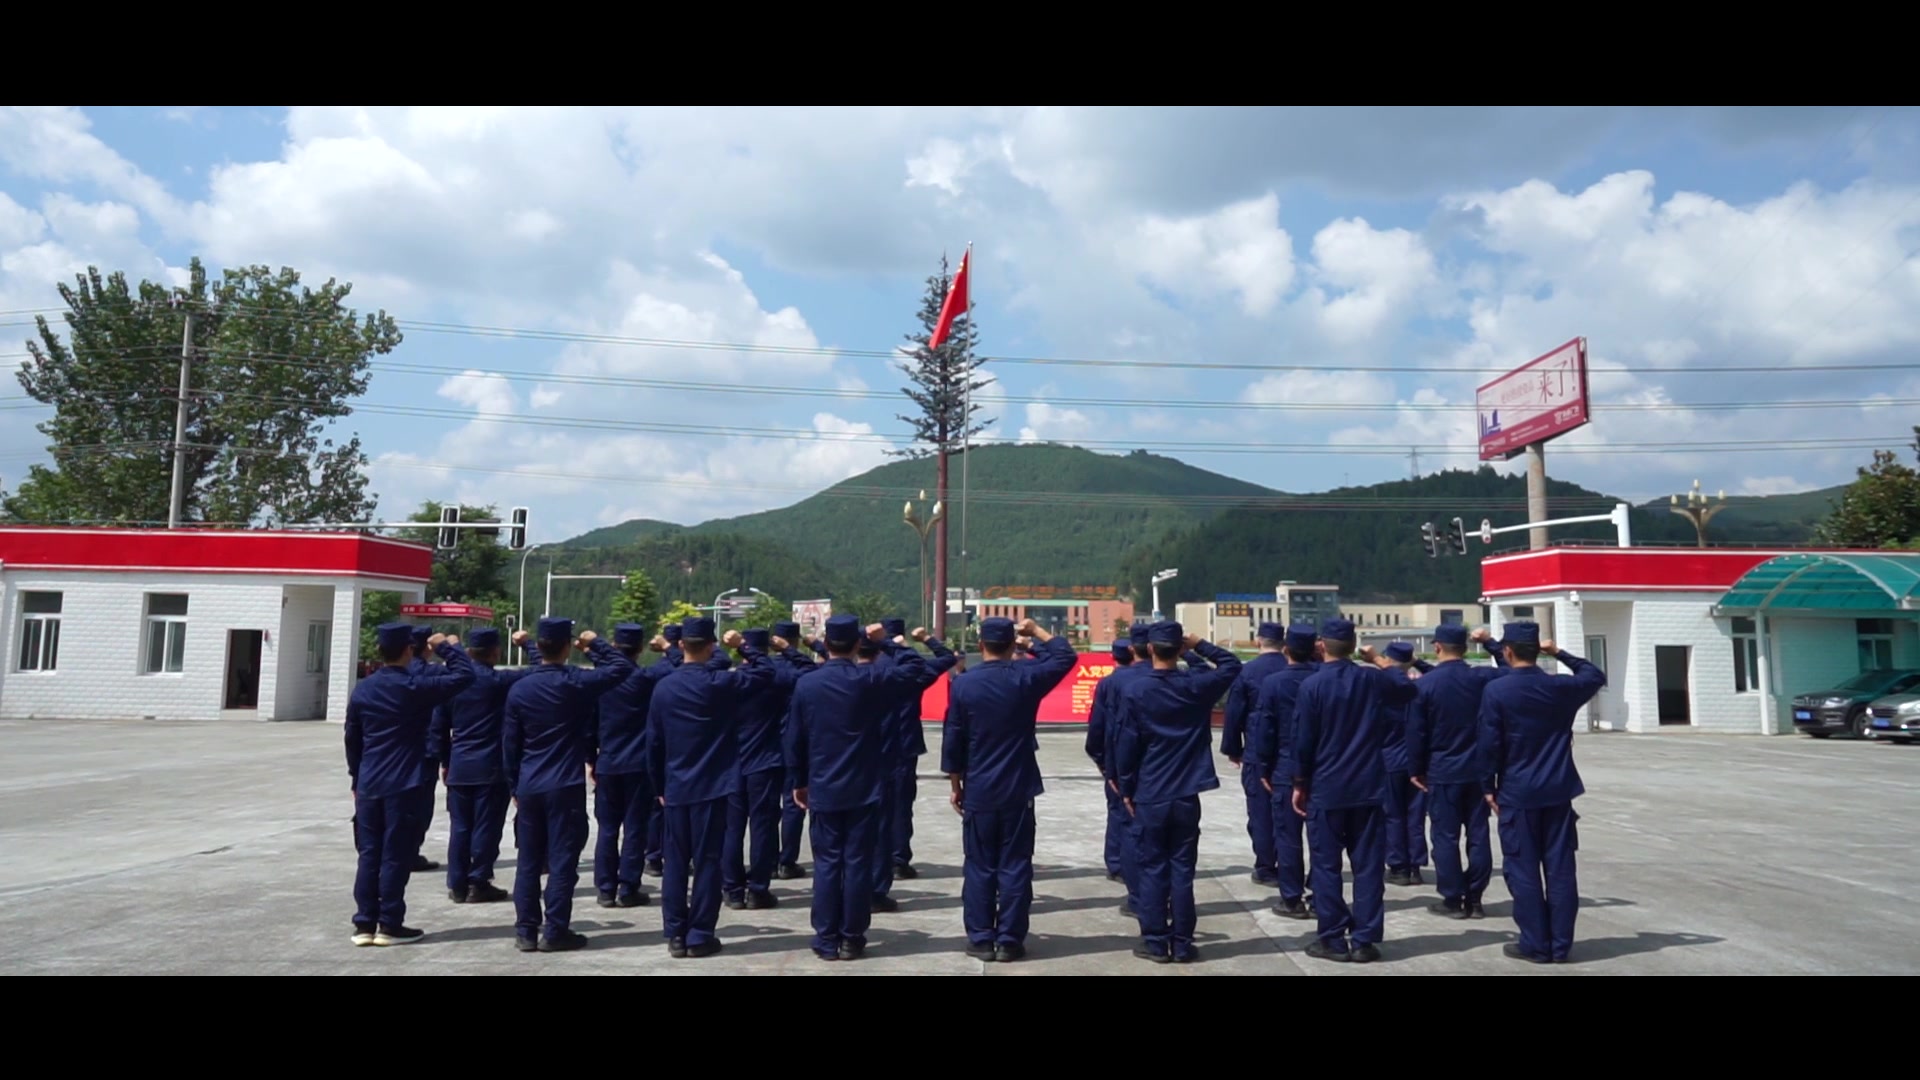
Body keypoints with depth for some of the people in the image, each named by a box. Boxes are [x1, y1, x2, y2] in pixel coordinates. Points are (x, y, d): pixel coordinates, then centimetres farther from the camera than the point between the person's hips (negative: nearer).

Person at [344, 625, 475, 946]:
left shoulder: (362, 689, 7)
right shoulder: (416, 686, -11)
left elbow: (352, 739, 13)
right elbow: (465, 674, -10)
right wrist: (444, 647, 3)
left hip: (369, 785, 5)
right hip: (406, 786, -5)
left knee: (369, 854, 10)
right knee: (396, 856, 0)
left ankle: (364, 924, 13)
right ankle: (390, 926, 4)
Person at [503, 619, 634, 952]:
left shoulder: (519, 689, 2)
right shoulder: (576, 683, -11)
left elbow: (510, 742, 7)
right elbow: (623, 666, -4)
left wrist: (515, 786, 16)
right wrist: (595, 644, 6)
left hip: (529, 787, 5)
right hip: (565, 786, -4)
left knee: (528, 861, 10)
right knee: (562, 860, 1)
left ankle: (525, 931, 14)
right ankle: (555, 932, 3)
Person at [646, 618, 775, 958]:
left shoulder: (663, 687, 1)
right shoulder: (721, 683, -10)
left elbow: (654, 743, 6)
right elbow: (765, 672, 0)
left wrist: (660, 786, 15)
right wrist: (743, 645, 8)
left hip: (676, 788, 4)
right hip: (712, 787, -3)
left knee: (676, 861, 10)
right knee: (707, 861, 2)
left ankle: (675, 935, 13)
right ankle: (699, 936, 5)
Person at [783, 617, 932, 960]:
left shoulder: (805, 685, -3)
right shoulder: (871, 679, -8)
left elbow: (795, 740, 3)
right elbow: (923, 672, -1)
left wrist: (798, 782, 14)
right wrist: (887, 642, 3)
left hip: (823, 791, 1)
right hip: (864, 790, -1)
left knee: (826, 864, 7)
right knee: (858, 864, 4)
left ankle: (827, 940, 10)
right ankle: (852, 939, 10)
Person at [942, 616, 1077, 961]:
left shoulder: (963, 684, -6)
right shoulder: (1026, 679, -6)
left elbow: (952, 741, -2)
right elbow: (1066, 656, 11)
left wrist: (956, 785, 8)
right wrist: (1036, 630, 19)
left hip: (978, 792, 0)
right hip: (1018, 791, 0)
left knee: (980, 867, 8)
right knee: (1015, 867, 5)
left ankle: (981, 939, 11)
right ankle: (1009, 940, 7)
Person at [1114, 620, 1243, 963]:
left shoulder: (1135, 691, -10)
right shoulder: (1197, 685, -4)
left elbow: (1128, 745, -6)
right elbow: (1232, 665, 15)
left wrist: (1127, 789, 4)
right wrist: (1199, 645, 10)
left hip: (1149, 796, -2)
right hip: (1186, 795, 2)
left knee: (1152, 869, 6)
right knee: (1182, 868, 7)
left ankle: (1155, 942, 10)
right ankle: (1182, 943, 11)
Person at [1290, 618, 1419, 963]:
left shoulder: (1311, 685, -10)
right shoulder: (1373, 679, 0)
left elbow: (1303, 741, -8)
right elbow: (1407, 687, 22)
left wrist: (1300, 784, 3)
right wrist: (1380, 661, 28)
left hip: (1326, 790, -3)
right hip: (1369, 789, 3)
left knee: (1327, 866, 5)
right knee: (1368, 865, 7)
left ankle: (1333, 939, 7)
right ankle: (1364, 940, 8)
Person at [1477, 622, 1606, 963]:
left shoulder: (1495, 690, -11)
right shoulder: (1561, 687, -1)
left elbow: (1489, 744, -10)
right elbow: (1596, 676, 21)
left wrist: (1489, 787, 1)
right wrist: (1560, 653, 19)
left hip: (1517, 792, -3)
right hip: (1559, 791, 4)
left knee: (1523, 870, 4)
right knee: (1560, 868, 7)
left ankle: (1536, 945, 7)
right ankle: (1560, 944, 13)